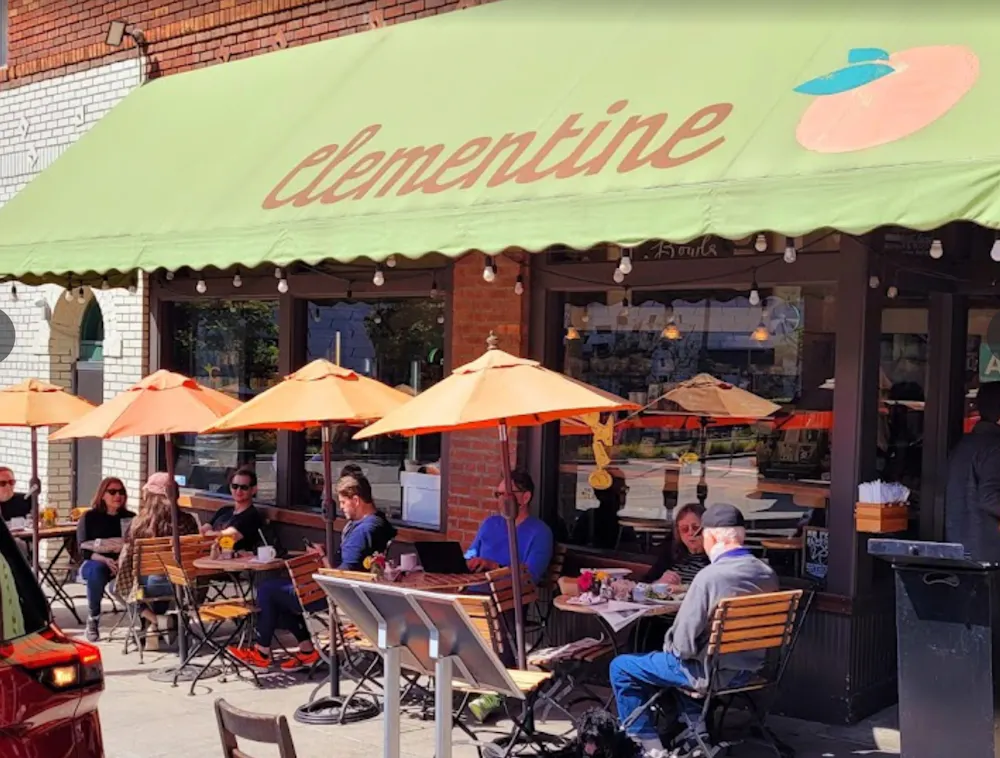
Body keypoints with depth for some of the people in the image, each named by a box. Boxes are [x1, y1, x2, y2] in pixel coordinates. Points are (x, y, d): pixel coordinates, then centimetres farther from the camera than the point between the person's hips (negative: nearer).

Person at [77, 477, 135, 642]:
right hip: (94, 562, -1)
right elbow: (85, 550, -6)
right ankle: (93, 619, -22)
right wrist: (106, 560, -25)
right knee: (97, 570, -38)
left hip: (124, 564, 2)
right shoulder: (90, 517, 1)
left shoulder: (130, 518, 7)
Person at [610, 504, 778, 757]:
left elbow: (684, 643, -22)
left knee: (620, 667, 8)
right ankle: (698, 728, 27)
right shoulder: (768, 574, -4)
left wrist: (669, 646, 1)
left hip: (711, 671, -7)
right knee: (670, 656, 33)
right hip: (749, 668, 7)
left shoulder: (710, 576, -26)